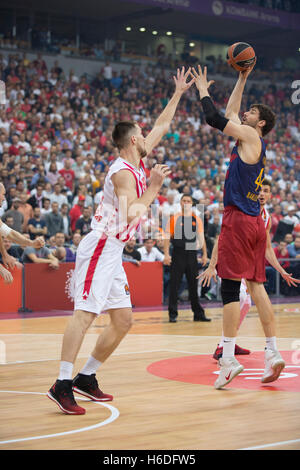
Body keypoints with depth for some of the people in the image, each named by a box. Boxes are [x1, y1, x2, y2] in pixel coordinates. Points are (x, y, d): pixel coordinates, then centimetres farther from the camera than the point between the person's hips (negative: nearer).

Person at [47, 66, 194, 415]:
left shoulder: (138, 164, 14)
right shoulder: (124, 172, -13)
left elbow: (161, 127, 26)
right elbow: (133, 215, -24)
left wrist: (178, 94, 28)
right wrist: (154, 186, -16)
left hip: (112, 252, 10)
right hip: (100, 247, -10)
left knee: (123, 320, 8)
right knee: (85, 313, -18)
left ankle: (86, 378, 13)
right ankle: (62, 384, -22)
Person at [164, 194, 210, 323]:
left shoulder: (197, 220, 10)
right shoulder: (174, 218, 1)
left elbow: (201, 238, 13)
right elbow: (167, 237, -1)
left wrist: (205, 255, 8)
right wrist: (166, 254, -10)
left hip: (192, 254, 3)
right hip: (178, 255, -2)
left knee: (194, 285, 7)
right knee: (174, 285, -2)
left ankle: (198, 314, 12)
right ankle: (172, 314, 5)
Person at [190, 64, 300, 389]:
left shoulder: (251, 136, -5)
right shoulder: (249, 140, 18)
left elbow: (214, 118, -9)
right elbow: (229, 115, 30)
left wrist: (203, 90, 7)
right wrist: (242, 79, 32)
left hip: (238, 219, -9)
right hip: (254, 222, 9)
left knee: (230, 287, -9)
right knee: (255, 286, 9)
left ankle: (228, 359, -11)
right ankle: (272, 353, 8)